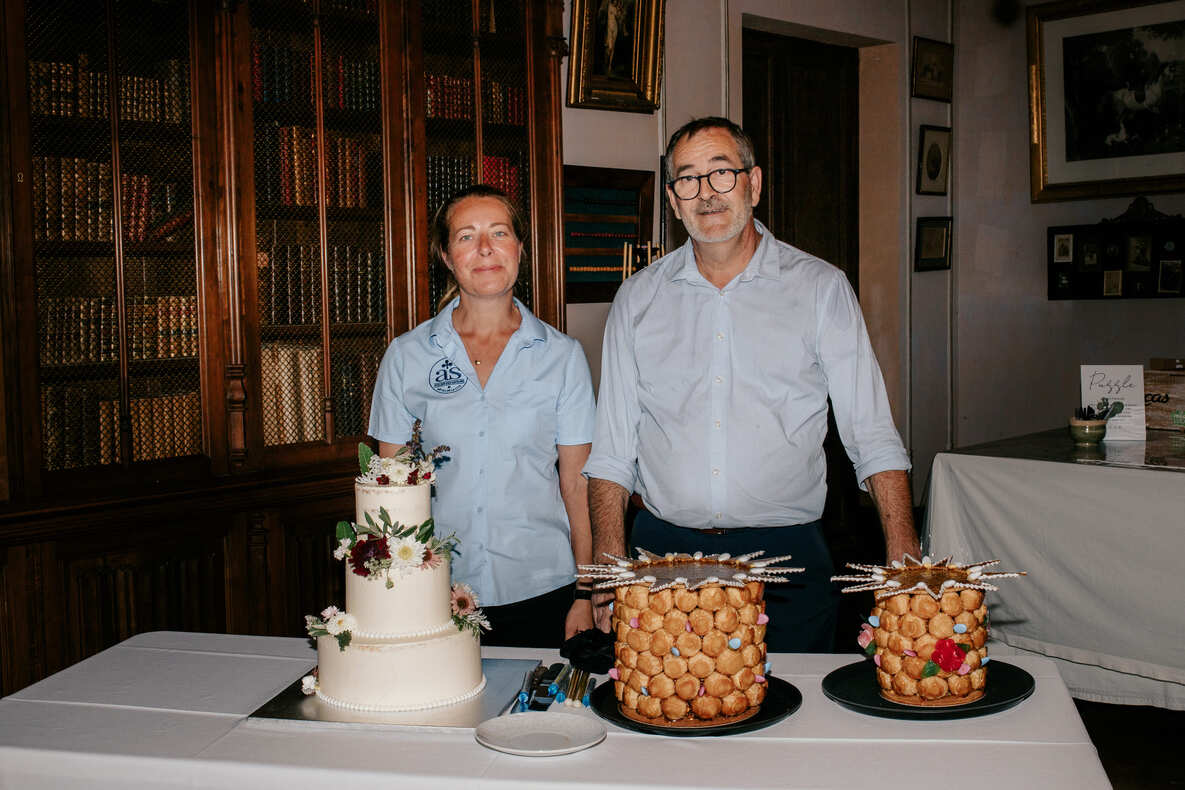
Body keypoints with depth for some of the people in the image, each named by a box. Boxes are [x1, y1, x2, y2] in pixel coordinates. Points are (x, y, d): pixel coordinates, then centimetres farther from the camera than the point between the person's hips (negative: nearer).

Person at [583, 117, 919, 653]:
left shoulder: (820, 288, 2)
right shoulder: (638, 298, 7)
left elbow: (873, 437, 0)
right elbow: (612, 449, 8)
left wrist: (905, 567, -10)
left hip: (785, 551, -1)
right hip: (664, 549, 2)